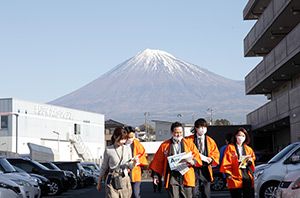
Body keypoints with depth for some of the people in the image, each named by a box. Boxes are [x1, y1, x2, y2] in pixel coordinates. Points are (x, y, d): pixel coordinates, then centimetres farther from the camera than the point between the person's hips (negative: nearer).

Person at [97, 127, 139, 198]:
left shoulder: (127, 149, 5)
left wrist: (134, 162, -12)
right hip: (112, 181, -3)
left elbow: (130, 166, 12)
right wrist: (99, 183, 9)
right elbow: (104, 167, 6)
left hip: (125, 180, 3)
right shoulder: (108, 150, -4)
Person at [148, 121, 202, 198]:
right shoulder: (165, 145, 9)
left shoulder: (189, 144, 10)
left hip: (186, 176, 1)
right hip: (171, 176, -1)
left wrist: (193, 162, -11)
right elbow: (158, 161, 12)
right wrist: (155, 175, 7)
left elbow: (196, 155, 10)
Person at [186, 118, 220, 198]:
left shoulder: (210, 141, 14)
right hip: (194, 169, -3)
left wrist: (211, 159, -10)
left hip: (206, 170, 3)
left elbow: (216, 154, 12)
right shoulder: (189, 140, 2)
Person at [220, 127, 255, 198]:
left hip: (247, 176, 4)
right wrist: (228, 174, -11)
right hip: (235, 176, -4)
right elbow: (226, 162, -1)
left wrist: (250, 161, -1)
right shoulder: (230, 147, 4)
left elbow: (253, 158, 23)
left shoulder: (248, 149, 17)